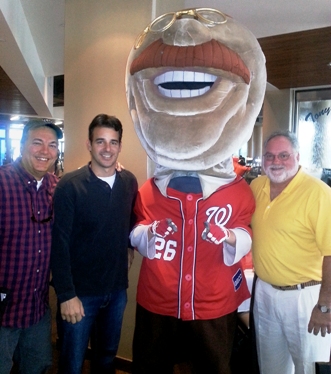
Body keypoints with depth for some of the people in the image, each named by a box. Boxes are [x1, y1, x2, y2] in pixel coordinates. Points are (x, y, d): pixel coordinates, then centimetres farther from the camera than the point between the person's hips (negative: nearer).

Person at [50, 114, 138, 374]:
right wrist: (66, 294, -16)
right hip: (80, 292, -4)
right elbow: (59, 245, -15)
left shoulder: (129, 182, 0)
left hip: (117, 289, 4)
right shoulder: (69, 186, -14)